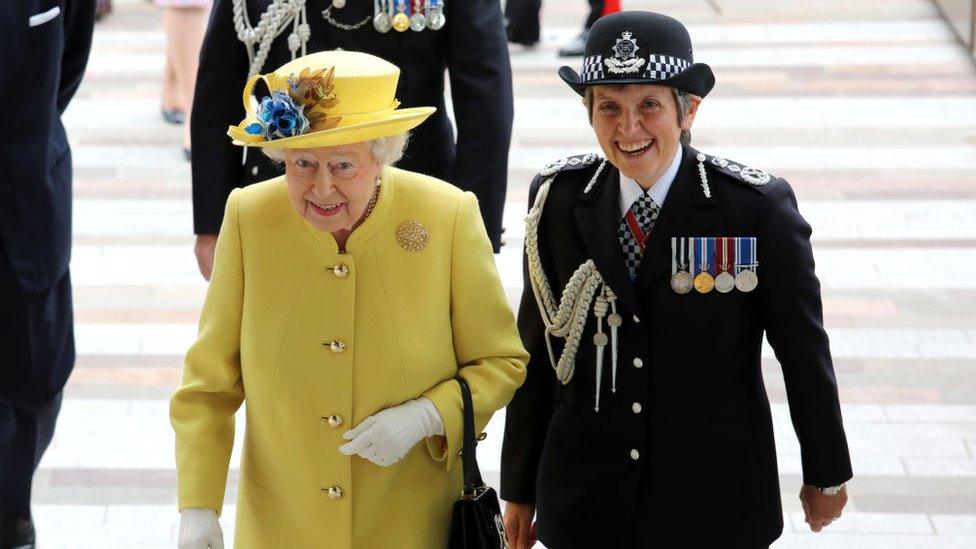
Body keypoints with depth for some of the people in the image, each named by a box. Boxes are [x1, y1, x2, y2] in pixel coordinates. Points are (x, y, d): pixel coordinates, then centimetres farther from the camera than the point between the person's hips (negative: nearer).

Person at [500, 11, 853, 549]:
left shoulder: (758, 207, -12)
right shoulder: (557, 198, -3)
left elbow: (804, 351, -3)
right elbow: (536, 352, 2)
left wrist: (826, 475, 5)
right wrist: (519, 488, 7)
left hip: (715, 505, -2)